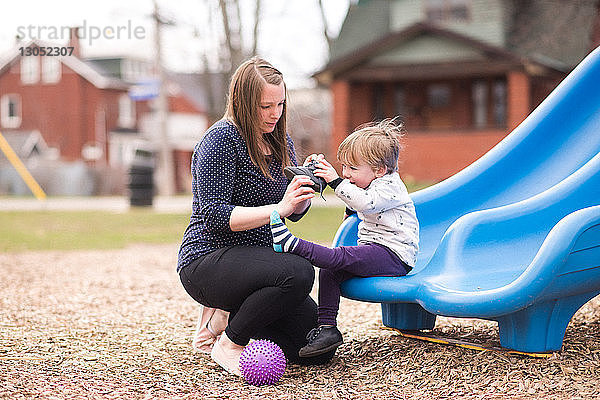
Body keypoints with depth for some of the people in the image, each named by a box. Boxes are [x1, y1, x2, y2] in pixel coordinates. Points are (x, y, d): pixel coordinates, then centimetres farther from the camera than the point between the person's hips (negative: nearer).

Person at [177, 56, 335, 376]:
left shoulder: (280, 140, 10)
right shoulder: (222, 139, -14)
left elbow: (295, 213, 13)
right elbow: (215, 216, -21)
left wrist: (306, 189, -9)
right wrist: (278, 208, -27)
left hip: (258, 261, 8)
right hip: (207, 261, -8)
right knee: (298, 273, -34)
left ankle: (225, 316, 14)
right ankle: (228, 344, -12)